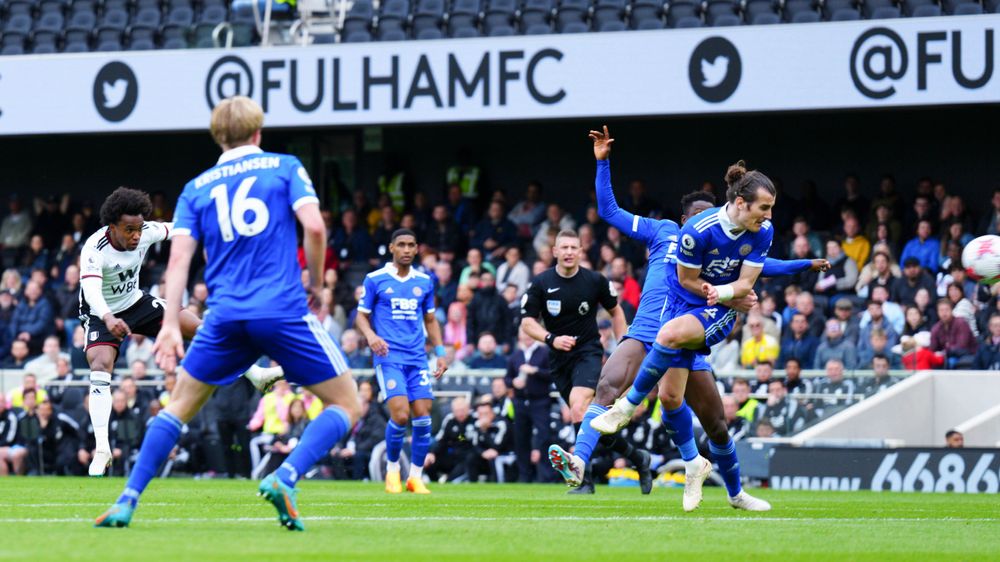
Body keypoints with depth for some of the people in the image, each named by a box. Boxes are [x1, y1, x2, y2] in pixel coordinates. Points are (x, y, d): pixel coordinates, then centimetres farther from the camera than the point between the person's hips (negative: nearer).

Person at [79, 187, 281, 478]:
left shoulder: (147, 232, -18)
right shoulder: (95, 249, -34)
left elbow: (177, 230, 2)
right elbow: (91, 289, -50)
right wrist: (108, 319, -67)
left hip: (136, 302, 5)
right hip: (102, 315, -5)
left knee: (198, 327, -1)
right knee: (100, 366, -27)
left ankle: (254, 375, 21)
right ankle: (102, 451, -26)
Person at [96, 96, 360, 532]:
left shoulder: (197, 188, 15)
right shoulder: (285, 167, 8)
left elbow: (179, 256, 4)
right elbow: (314, 226, -6)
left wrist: (170, 326, 0)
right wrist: (316, 284, 9)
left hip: (226, 316, 3)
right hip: (285, 312, -3)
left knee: (181, 406, 19)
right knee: (346, 405, 7)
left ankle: (127, 501, 8)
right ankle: (285, 479, -16)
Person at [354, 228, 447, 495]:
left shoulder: (424, 281, 12)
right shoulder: (375, 279, 2)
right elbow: (361, 315, 5)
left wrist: (440, 352, 11)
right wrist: (370, 335, -15)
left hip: (417, 358, 4)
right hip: (389, 356, -4)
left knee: (423, 417, -6)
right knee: (400, 414, -17)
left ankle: (416, 476, 7)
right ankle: (392, 469, 5)